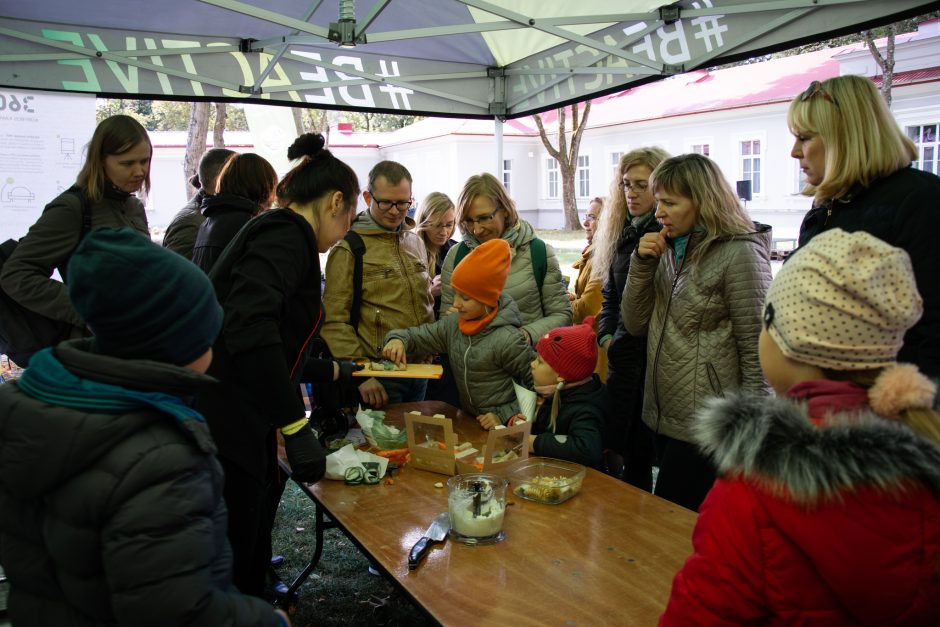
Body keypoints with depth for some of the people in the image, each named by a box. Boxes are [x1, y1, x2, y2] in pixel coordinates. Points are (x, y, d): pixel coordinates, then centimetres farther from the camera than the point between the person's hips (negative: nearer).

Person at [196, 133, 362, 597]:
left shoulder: (276, 231, 21)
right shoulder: (288, 233, -10)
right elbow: (250, 326, -28)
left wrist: (338, 372, 40)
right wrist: (297, 427, -27)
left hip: (240, 428, 10)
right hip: (221, 428, -10)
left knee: (251, 564, 20)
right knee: (230, 580, 3)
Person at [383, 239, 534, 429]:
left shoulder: (507, 340, -17)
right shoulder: (452, 325, 1)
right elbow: (416, 336, 12)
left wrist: (504, 416, -11)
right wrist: (398, 339, -9)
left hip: (501, 428, -6)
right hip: (467, 420, 6)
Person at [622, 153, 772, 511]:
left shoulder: (740, 253, -12)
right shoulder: (670, 249, 11)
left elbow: (756, 351, -13)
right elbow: (636, 324, 9)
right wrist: (642, 264, -4)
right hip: (660, 419, 7)